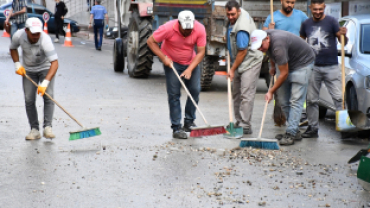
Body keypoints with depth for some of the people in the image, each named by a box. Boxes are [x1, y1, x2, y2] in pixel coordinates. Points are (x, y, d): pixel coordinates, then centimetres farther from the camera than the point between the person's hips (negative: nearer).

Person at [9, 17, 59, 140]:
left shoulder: (45, 40, -34)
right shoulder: (19, 36, -22)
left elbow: (54, 63, -39)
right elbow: (13, 48, 4)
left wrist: (45, 83, -46)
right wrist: (17, 64, -9)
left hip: (45, 68, -3)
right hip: (28, 70, 3)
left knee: (48, 96, -19)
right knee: (29, 100, -5)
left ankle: (47, 127, -17)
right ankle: (34, 130, 0)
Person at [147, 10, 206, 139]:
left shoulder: (200, 29, -21)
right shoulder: (168, 28, -27)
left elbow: (201, 52, -16)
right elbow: (151, 41, -15)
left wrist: (190, 69, -25)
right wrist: (163, 57, -22)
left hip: (191, 62, 3)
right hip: (172, 62, -3)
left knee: (195, 90, -3)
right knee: (174, 94, -7)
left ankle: (189, 122, 13)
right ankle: (176, 128, -3)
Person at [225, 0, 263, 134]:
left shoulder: (242, 28, -28)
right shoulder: (234, 20, 3)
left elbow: (243, 52, -23)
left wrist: (232, 69, -15)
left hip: (250, 62, -11)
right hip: (239, 62, 11)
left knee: (246, 95, -13)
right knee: (236, 94, 12)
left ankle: (245, 126, -14)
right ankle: (239, 122, 18)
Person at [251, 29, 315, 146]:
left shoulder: (278, 45, -34)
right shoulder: (265, 36, -7)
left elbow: (284, 74, -27)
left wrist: (271, 91, -19)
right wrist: (272, 67, 26)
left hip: (303, 63, -9)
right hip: (289, 64, 9)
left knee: (295, 100, -16)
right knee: (284, 101, 5)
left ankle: (290, 134, -18)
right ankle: (295, 131, 13)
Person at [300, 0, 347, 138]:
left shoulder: (331, 21, -1)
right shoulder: (306, 24, 10)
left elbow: (342, 42, -5)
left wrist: (343, 35, -27)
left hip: (331, 66, -3)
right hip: (313, 67, 3)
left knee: (338, 97, -7)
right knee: (311, 99, 5)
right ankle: (313, 128, 12)